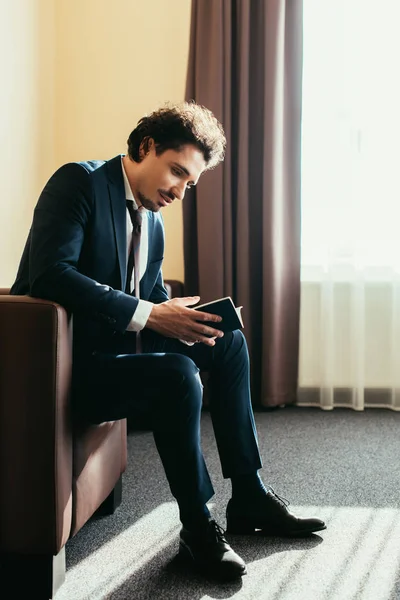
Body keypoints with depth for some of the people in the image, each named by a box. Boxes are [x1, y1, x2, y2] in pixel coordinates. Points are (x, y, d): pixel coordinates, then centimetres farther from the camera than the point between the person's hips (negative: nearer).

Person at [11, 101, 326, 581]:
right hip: (69, 361, -9)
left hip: (119, 344, 10)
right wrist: (149, 314, -30)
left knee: (229, 342, 6)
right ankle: (197, 528, -11)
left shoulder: (152, 221, 12)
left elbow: (154, 296, 14)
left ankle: (248, 498, 12)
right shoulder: (80, 181, -14)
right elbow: (49, 273, -28)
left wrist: (185, 320, -11)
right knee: (177, 374, -29)